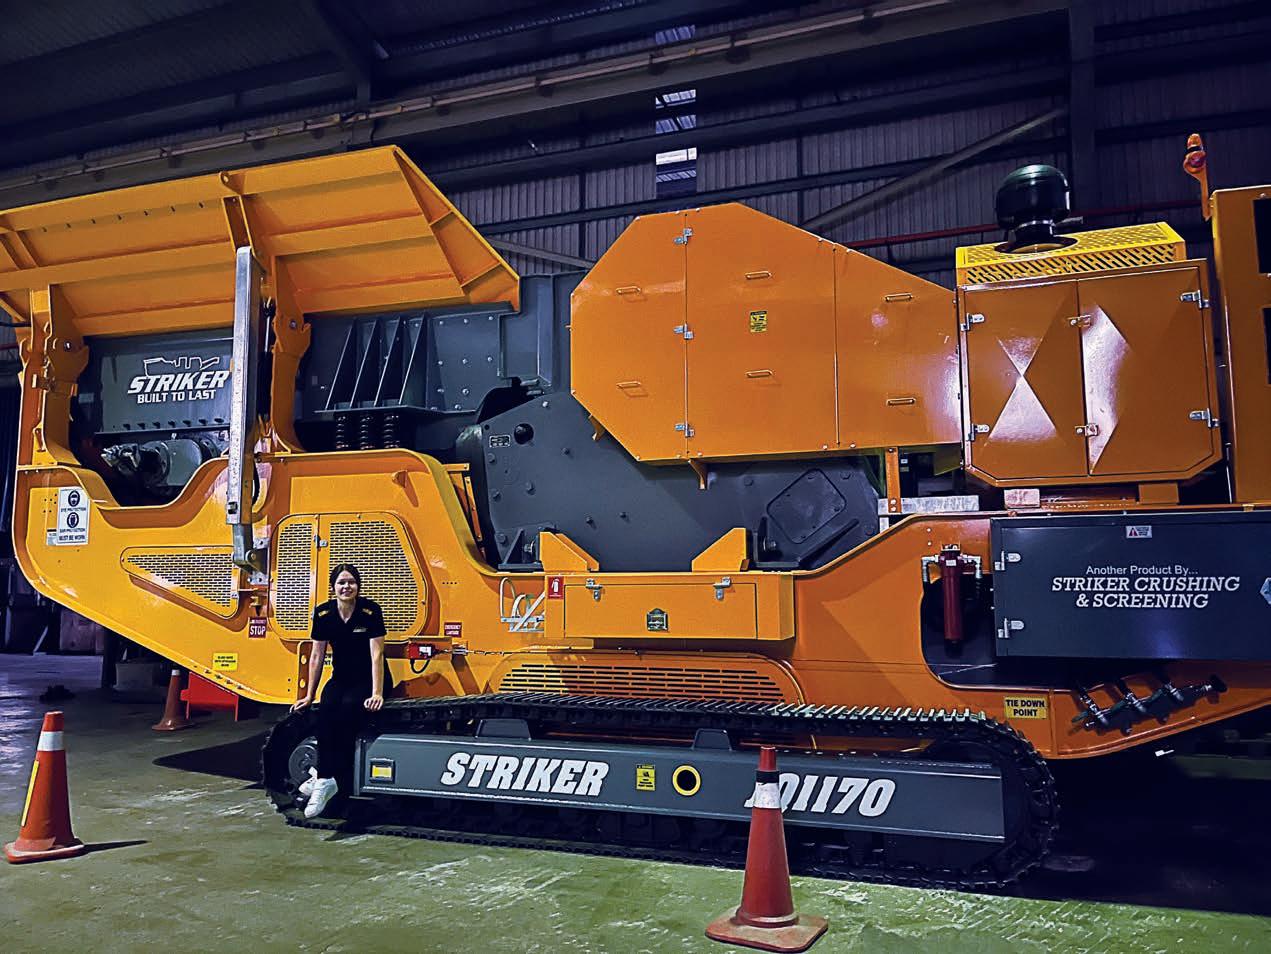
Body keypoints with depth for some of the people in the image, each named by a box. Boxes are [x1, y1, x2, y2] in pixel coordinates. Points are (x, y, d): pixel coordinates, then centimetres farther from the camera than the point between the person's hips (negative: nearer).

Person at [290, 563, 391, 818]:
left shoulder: (370, 611, -15)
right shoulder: (323, 613, -3)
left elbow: (377, 655, -18)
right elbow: (316, 656, 3)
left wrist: (377, 694, -25)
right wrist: (308, 695, 4)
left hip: (369, 678, -4)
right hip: (341, 677, 4)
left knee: (349, 706, -31)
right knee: (326, 709, -27)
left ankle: (324, 776, -24)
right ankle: (325, 778, -26)